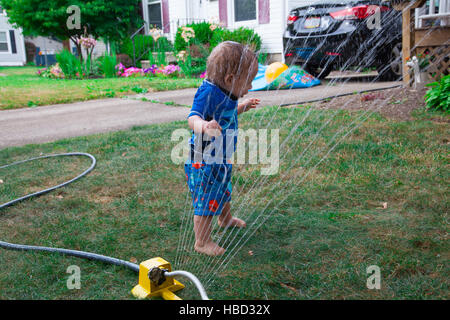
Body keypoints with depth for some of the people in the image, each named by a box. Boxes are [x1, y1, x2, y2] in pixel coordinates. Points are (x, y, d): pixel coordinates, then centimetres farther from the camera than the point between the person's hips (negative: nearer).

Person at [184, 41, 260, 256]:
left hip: (221, 158, 10)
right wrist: (203, 126, -60)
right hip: (203, 161, -10)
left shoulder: (225, 94, 3)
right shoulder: (208, 93, -26)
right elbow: (193, 118, -40)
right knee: (206, 200, -1)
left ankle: (226, 219, 56)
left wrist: (242, 107, 29)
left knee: (223, 190, 31)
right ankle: (202, 242, 15)